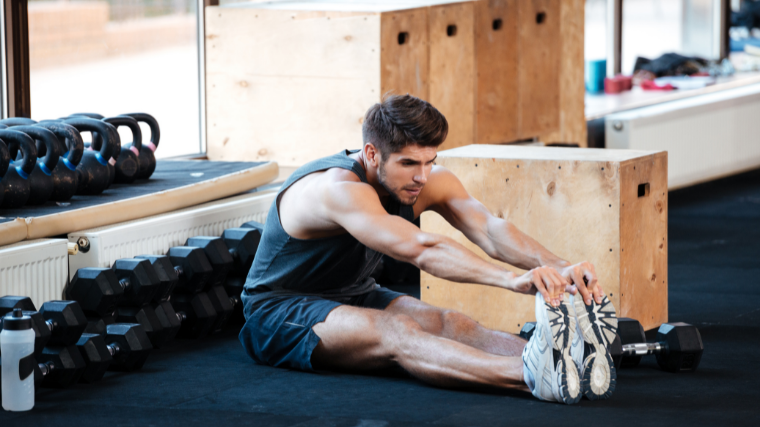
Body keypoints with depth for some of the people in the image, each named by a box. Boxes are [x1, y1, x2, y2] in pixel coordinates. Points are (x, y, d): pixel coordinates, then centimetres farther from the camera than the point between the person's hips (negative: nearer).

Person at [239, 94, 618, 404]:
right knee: (395, 333, -36)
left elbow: (488, 229, -25)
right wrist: (511, 279, -58)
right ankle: (531, 375, -60)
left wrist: (558, 267, -45)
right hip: (278, 314, -7)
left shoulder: (429, 183, -8)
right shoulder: (341, 190, -32)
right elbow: (420, 249, -46)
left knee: (448, 323, -24)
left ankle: (568, 359, -50)